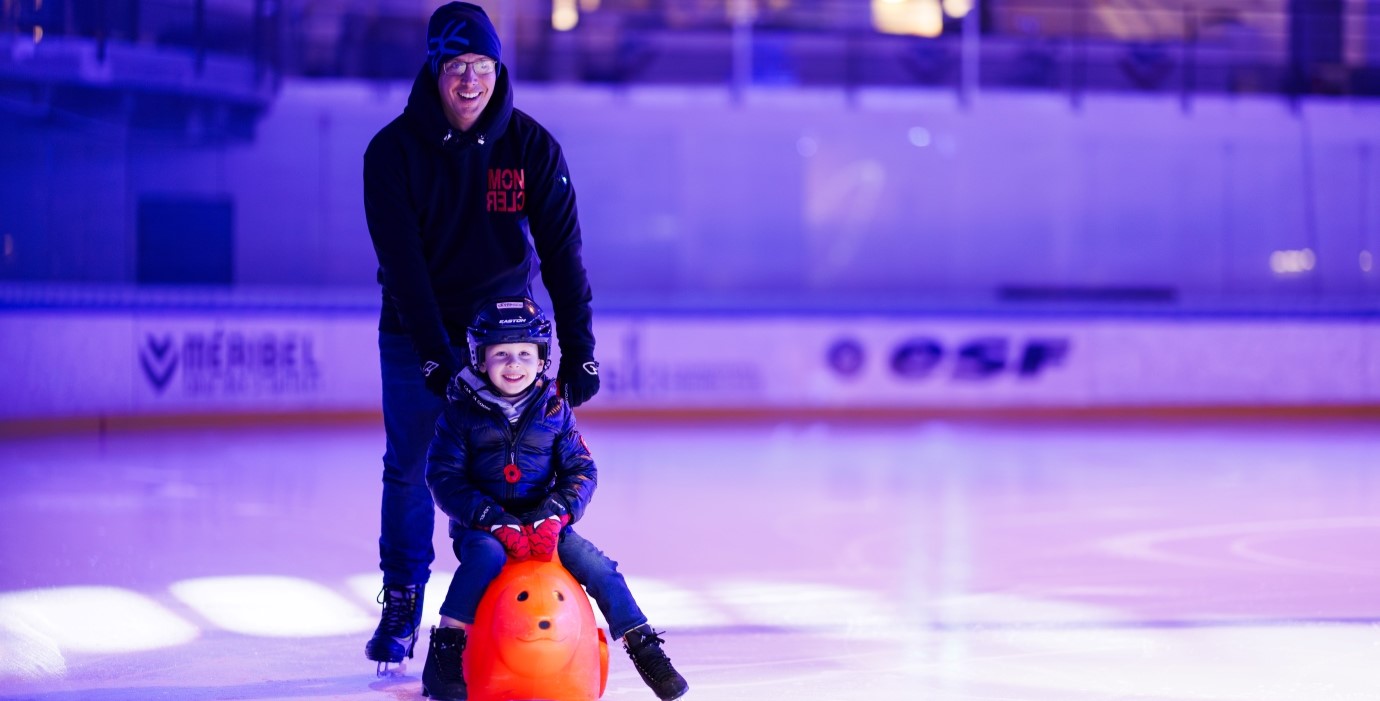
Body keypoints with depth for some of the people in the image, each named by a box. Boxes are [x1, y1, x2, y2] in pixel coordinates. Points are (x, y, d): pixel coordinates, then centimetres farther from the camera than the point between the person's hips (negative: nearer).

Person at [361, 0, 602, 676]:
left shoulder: (531, 146, -9)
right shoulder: (393, 151, -12)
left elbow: (561, 252, -10)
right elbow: (403, 263, -16)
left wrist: (579, 350, -16)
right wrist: (436, 355, -24)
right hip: (415, 331, 0)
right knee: (410, 466, 2)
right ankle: (401, 606, 16)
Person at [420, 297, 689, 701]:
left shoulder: (554, 410, 4)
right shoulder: (462, 412, -4)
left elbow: (581, 471, 2)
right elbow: (444, 478, -10)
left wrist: (553, 516, -18)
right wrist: (494, 521, -22)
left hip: (542, 525, 3)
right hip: (480, 526, -3)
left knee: (597, 566, -16)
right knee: (486, 556, -35)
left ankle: (644, 649, -4)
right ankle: (444, 652, -28)